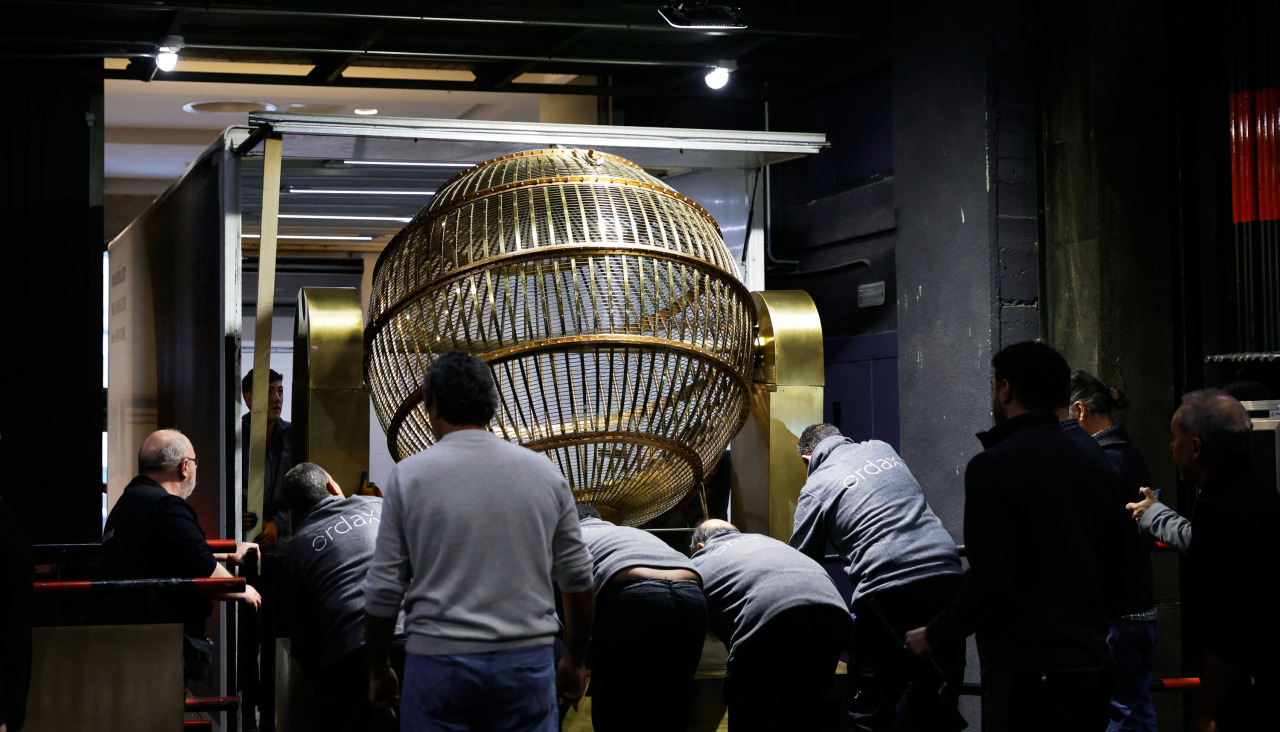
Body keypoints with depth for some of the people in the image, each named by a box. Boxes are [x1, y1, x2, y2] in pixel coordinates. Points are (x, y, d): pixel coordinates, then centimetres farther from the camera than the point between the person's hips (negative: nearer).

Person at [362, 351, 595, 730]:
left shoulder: (409, 475, -3)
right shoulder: (544, 471, 4)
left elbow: (383, 589, -2)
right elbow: (578, 580, 8)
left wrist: (378, 670, 12)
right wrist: (575, 661, 20)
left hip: (439, 662, -2)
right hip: (528, 661, 2)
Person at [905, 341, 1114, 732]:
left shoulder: (994, 466, -12)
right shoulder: (1095, 465, 11)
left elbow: (989, 582, -18)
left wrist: (934, 634, -4)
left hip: (1024, 674, -7)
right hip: (1091, 668, 7)